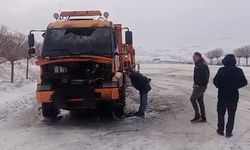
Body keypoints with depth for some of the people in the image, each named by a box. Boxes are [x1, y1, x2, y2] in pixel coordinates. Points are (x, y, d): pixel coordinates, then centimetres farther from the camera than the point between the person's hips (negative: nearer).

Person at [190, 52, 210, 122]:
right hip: (199, 85, 10)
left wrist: (198, 84, -18)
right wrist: (195, 84, 11)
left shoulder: (202, 65, -20)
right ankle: (203, 118, 20)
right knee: (200, 101, 13)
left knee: (192, 99, -6)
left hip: (200, 86, -10)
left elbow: (205, 77, -24)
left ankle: (197, 116, 4)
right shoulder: (198, 64, 12)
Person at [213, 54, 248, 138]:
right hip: (233, 97, 1)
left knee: (221, 114, 16)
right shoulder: (238, 71, -8)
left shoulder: (221, 70, -13)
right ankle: (228, 132, 13)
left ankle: (220, 130, 22)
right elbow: (244, 82, -2)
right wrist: (235, 86, 11)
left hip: (222, 96, -1)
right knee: (231, 115, 12)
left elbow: (215, 81, -11)